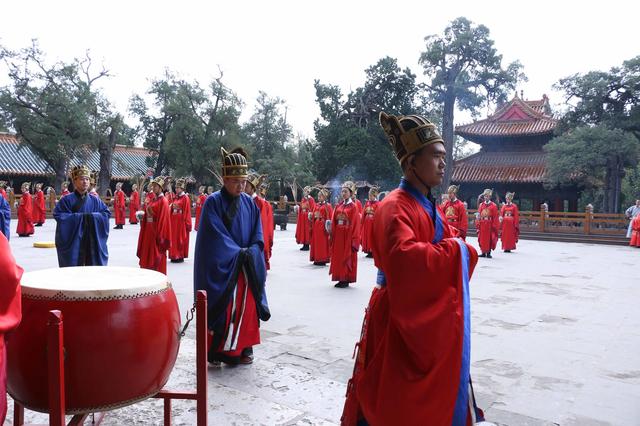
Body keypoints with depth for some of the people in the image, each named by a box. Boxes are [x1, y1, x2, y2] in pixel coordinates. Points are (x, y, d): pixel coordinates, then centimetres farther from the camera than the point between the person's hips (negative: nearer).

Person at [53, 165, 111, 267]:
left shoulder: (95, 200, 8)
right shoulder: (67, 200, -3)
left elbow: (107, 213, 8)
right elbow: (58, 215, -12)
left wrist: (92, 216, -9)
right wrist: (80, 216, -17)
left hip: (93, 244, 3)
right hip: (72, 243, -3)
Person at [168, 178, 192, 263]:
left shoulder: (185, 198, -8)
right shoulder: (174, 197, 12)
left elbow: (187, 211, -10)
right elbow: (171, 208, 20)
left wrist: (186, 222, -13)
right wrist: (171, 207, -2)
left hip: (181, 221, -7)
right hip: (174, 220, 7)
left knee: (180, 238, -1)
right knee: (174, 238, 8)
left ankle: (180, 256, 7)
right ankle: (174, 256, 16)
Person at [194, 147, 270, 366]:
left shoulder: (250, 203, 6)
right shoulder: (213, 202, -8)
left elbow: (258, 235, 6)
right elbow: (216, 236, -13)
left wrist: (250, 253, -10)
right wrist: (238, 253, -15)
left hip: (248, 268, 4)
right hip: (220, 268, -4)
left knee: (246, 307, 8)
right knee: (221, 308, 0)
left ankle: (244, 347, 21)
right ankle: (215, 350, 12)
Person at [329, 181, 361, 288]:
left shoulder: (353, 207, -7)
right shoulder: (339, 206, 9)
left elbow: (355, 224, -10)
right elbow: (334, 221, 11)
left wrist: (354, 240, -13)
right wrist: (332, 235, 5)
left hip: (348, 236, -6)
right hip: (338, 236, 6)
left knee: (347, 257, 1)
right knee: (338, 256, 9)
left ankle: (346, 279, 10)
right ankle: (341, 279, 18)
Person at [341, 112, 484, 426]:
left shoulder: (430, 207, 11)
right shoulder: (394, 207, -18)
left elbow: (459, 252, 12)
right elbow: (403, 257, -35)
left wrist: (462, 252, -11)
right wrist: (452, 250, -22)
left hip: (433, 319, 9)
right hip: (400, 320, -9)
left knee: (437, 396, 20)